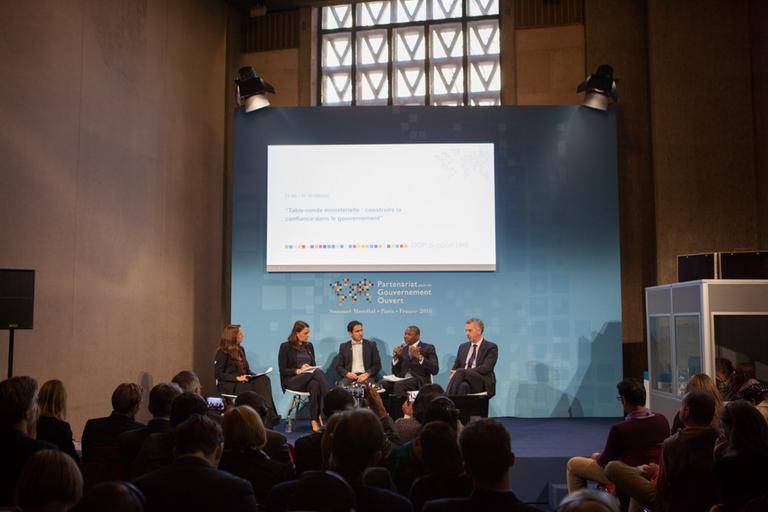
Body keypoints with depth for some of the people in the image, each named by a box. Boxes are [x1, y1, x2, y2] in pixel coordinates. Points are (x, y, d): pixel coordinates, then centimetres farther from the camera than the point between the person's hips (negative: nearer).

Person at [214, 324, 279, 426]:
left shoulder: (240, 350, 20)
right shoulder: (222, 352, -2)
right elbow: (219, 374, -9)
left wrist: (250, 375, 0)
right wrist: (237, 378, -19)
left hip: (244, 381, 6)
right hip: (228, 385, -6)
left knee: (264, 379, -25)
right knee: (252, 389, -35)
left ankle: (269, 414, -40)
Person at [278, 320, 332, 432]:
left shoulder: (309, 346, 18)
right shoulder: (285, 346, 2)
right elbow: (283, 370, -3)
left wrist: (311, 369, -5)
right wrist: (298, 371, -18)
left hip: (309, 378, 4)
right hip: (292, 381, -4)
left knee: (315, 385, -37)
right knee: (318, 372, -34)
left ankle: (315, 421, -39)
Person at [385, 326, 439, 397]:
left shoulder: (428, 348, 5)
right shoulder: (402, 349, 18)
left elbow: (435, 370, -8)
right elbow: (396, 373, 15)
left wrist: (419, 357, -18)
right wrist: (395, 356, -1)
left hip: (420, 382, -5)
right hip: (402, 380, 5)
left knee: (399, 385, -34)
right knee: (383, 384, -25)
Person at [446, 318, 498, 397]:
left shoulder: (491, 347, 4)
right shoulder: (463, 347, 22)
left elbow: (485, 368, -9)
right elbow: (455, 368, 19)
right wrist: (454, 374, -8)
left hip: (483, 384, -4)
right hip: (464, 380, 4)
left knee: (460, 372, -34)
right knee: (463, 386, -36)